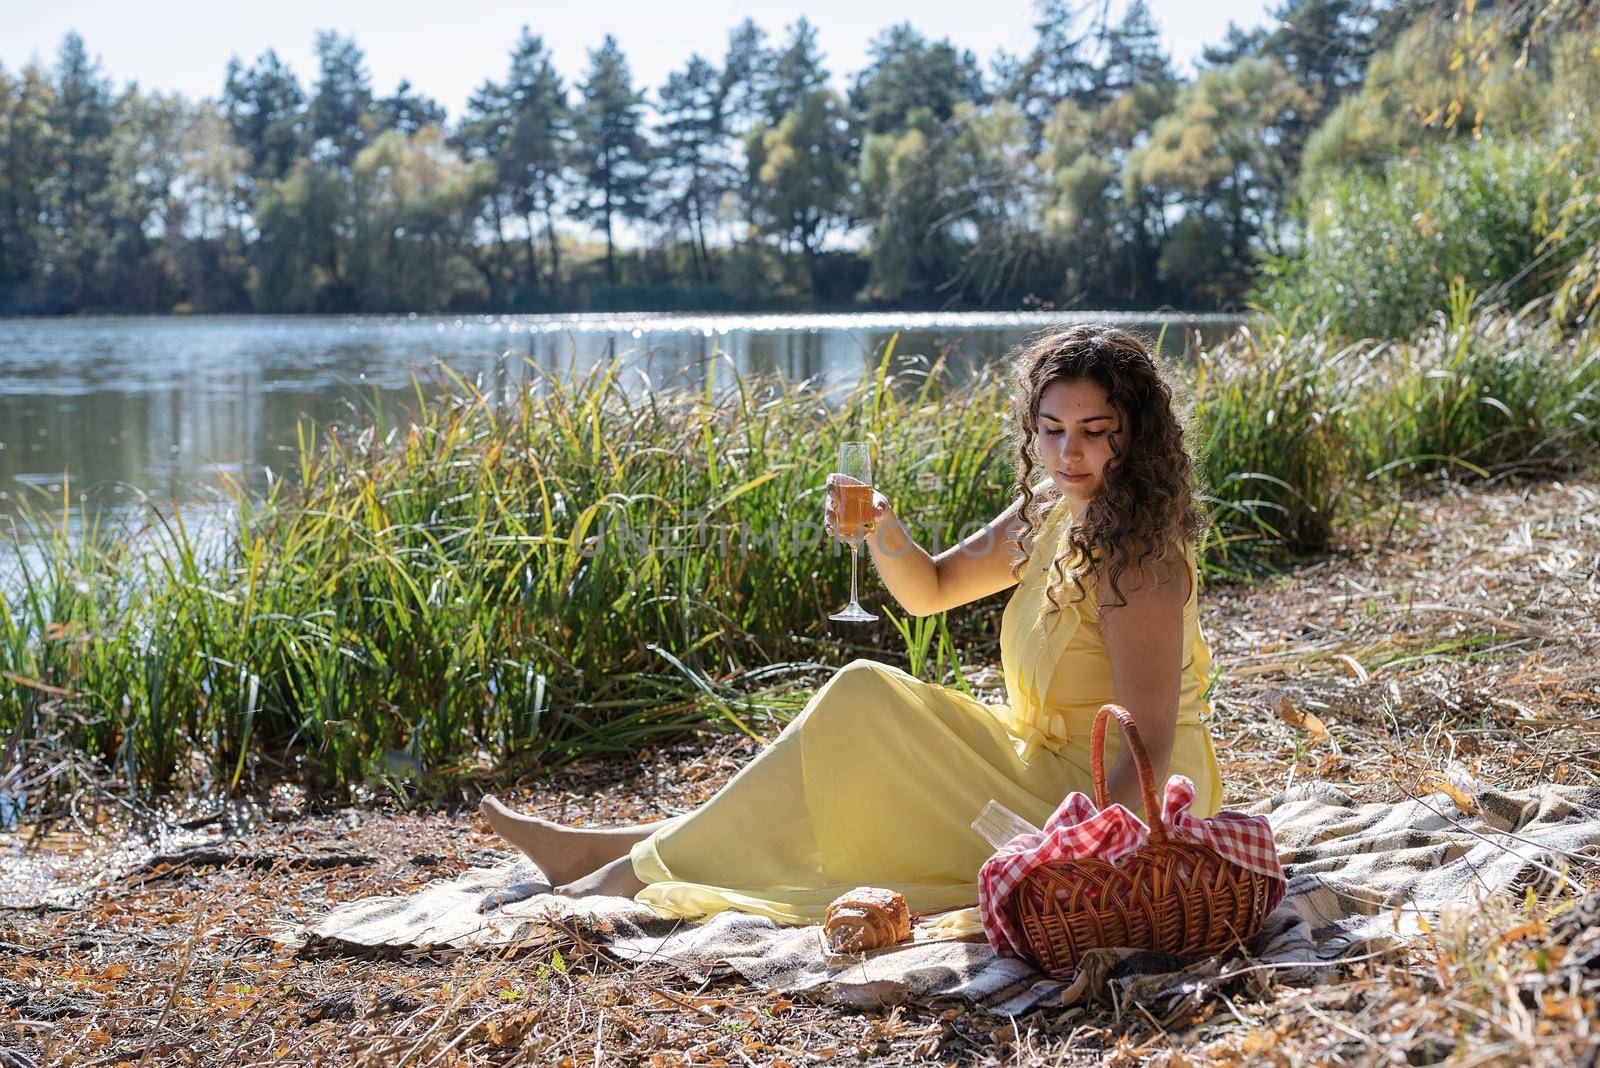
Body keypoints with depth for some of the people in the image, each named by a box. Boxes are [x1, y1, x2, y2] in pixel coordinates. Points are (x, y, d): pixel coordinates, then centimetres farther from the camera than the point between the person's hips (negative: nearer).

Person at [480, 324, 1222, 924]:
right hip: (1053, 769, 9)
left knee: (864, 705, -13)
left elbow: (1151, 743, -26)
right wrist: (881, 532, -7)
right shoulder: (1053, 513, 5)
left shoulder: (1132, 558, -21)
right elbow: (929, 591, 13)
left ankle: (650, 867, -6)